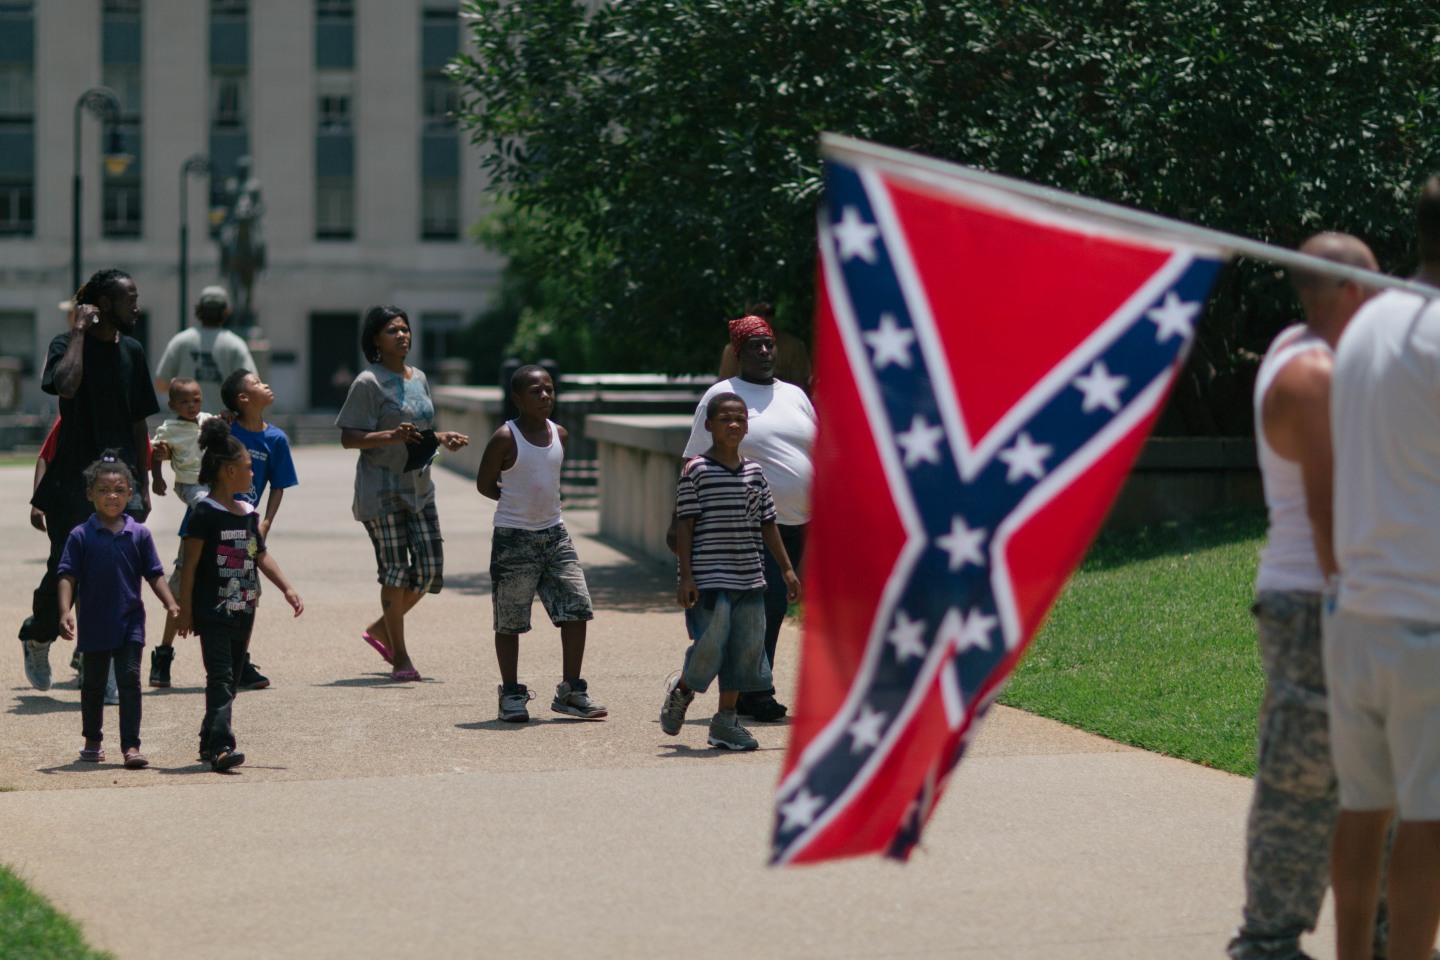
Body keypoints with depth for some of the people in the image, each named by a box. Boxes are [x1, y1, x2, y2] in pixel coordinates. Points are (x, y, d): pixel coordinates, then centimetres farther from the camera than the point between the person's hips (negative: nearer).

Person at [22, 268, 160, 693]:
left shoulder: (132, 351, 10)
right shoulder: (67, 344, -6)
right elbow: (66, 385, -29)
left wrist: (143, 485, 12)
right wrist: (80, 330, -20)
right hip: (72, 481, -4)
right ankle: (37, 636, 33)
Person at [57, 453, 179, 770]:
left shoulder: (139, 535, 1)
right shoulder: (81, 536, -4)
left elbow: (154, 575, 4)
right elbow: (67, 576, -7)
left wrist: (171, 604, -8)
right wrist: (65, 611, -20)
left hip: (129, 623, 0)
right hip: (94, 624, 0)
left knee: (130, 680, -8)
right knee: (93, 684, 14)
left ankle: (131, 746, -10)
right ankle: (92, 740, 30)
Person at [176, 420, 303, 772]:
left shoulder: (248, 513, 11)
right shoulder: (205, 514, -12)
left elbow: (261, 555, 19)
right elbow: (190, 564, -10)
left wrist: (287, 588, 11)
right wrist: (185, 609, -10)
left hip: (243, 611, 8)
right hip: (212, 612, -8)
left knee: (231, 677, 13)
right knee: (220, 678, -14)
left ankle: (210, 741, 23)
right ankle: (221, 746, -21)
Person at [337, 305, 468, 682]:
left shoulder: (419, 378, 14)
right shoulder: (369, 383, -9)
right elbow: (349, 438, -13)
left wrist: (443, 438, 5)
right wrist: (392, 436, -26)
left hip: (419, 488, 7)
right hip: (382, 491, -7)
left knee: (429, 572, 4)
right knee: (396, 572, -5)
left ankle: (379, 629, 26)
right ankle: (400, 657, 5)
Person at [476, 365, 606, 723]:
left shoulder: (560, 435, 6)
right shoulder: (506, 438, -12)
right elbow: (484, 484, -4)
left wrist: (539, 501, 8)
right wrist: (521, 502, 2)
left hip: (554, 534, 5)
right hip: (513, 538, -5)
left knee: (577, 610, -1)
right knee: (510, 621, 2)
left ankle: (570, 691, 9)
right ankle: (511, 693, 15)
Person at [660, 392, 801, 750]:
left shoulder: (755, 472, 10)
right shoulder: (696, 471, -5)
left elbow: (767, 524, 15)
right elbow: (685, 525, -6)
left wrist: (786, 569, 12)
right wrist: (686, 576, -11)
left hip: (749, 579, 5)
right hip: (709, 579, -5)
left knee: (746, 649, 5)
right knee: (711, 646, -9)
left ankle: (726, 721, 15)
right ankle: (681, 689, 22)